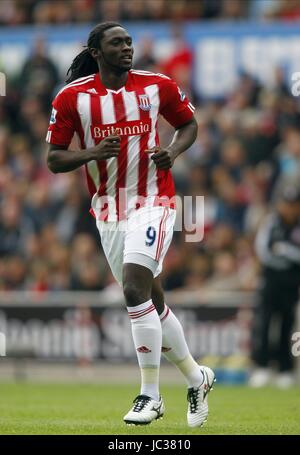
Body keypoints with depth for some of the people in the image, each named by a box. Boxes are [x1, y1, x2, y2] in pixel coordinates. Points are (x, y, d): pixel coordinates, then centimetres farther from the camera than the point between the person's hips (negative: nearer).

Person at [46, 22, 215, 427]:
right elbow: (54, 159, 0)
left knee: (135, 291, -19)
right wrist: (91, 153, -19)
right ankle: (197, 377, 30)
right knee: (151, 301, 10)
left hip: (153, 203, -3)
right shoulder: (72, 97, -2)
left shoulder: (157, 86, -2)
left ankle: (150, 395, -10)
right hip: (109, 212, 3)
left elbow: (189, 123, 14)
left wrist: (174, 151, -7)